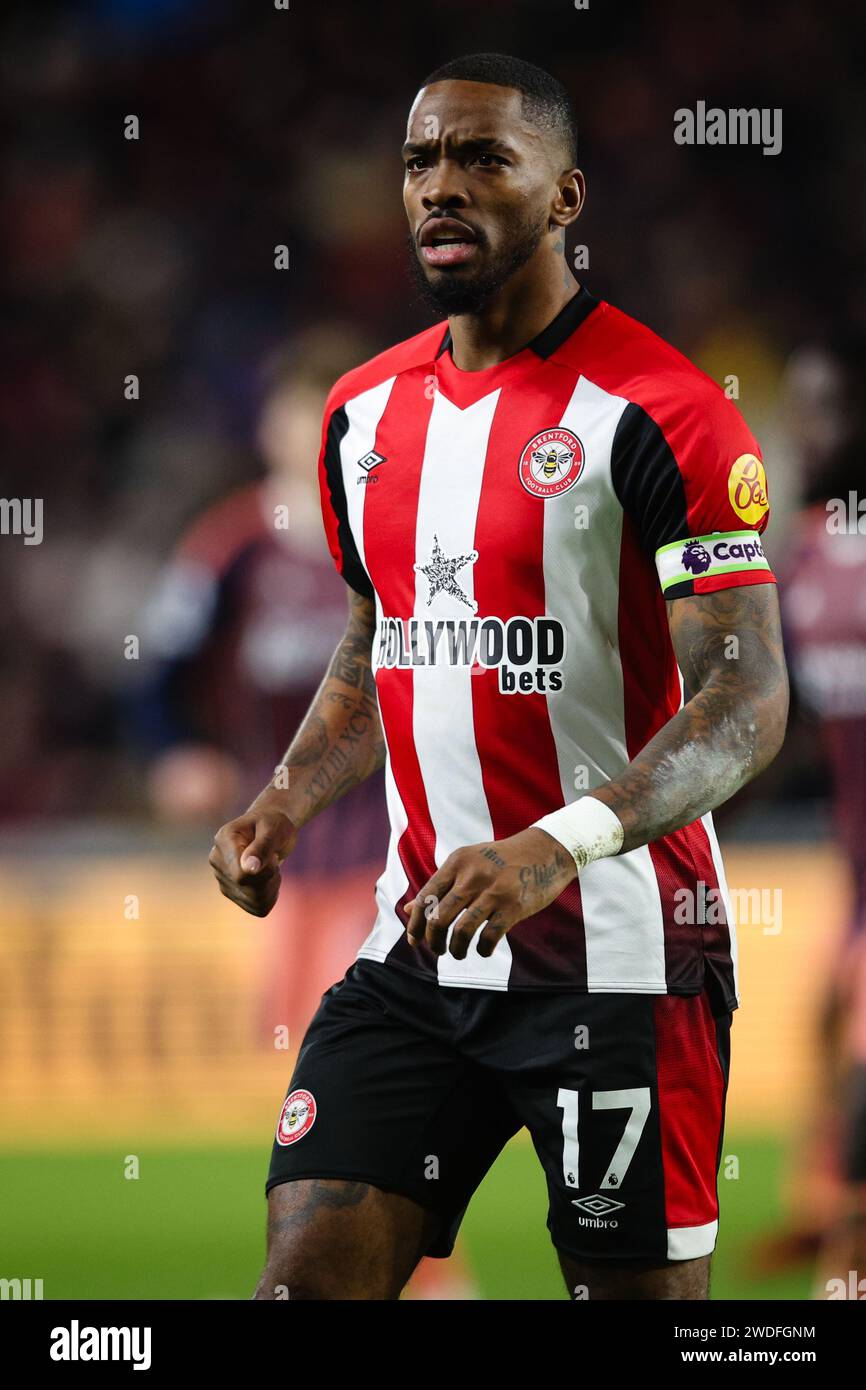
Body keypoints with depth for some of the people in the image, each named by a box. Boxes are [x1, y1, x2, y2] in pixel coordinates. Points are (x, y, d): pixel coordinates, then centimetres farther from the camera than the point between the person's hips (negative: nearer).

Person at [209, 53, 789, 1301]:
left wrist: (557, 847, -31)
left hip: (620, 954, -6)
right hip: (422, 941, 6)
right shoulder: (365, 411, 11)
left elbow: (748, 700, -17)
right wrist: (287, 805, 6)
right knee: (310, 1273, -4)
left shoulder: (659, 413, -11)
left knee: (640, 1289, 1)